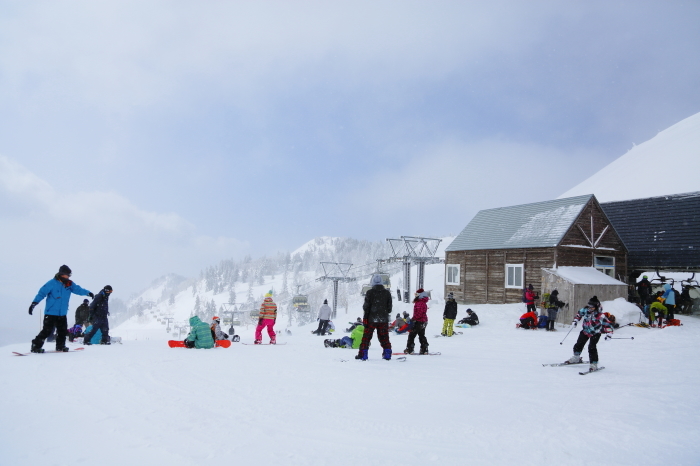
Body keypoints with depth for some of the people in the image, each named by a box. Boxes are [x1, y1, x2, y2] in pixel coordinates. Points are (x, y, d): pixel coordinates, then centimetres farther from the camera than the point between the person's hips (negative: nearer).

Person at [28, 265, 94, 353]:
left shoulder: (69, 284, 5)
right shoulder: (52, 283, -11)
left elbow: (78, 289, 1)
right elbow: (42, 293, -13)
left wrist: (87, 293, -17)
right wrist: (34, 303, -22)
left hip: (62, 314, 6)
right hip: (51, 312, -6)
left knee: (63, 331, 10)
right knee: (47, 330, -10)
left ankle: (60, 346, 26)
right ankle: (36, 346, 0)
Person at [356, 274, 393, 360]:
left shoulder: (370, 292, -7)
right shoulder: (387, 292, 4)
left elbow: (366, 306, -5)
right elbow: (389, 306, 8)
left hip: (371, 318, -3)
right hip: (383, 319, 3)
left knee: (366, 337, 3)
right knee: (384, 337, 11)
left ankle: (363, 354, 2)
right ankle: (387, 353, 8)